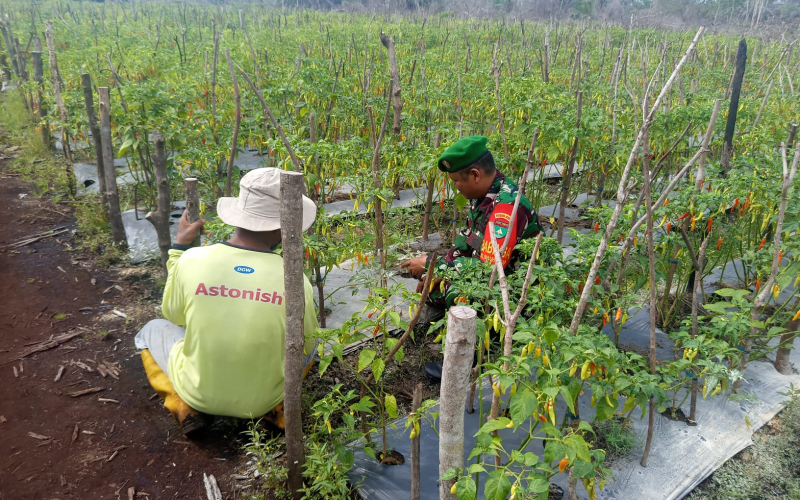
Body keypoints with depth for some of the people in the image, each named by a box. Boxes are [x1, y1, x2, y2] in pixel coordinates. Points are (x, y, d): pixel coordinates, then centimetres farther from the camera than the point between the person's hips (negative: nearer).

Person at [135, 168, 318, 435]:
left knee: (153, 330, 26)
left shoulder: (192, 260, -19)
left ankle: (186, 407, 6)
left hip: (199, 392, 0)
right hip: (265, 398, 1)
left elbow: (173, 315, 3)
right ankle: (276, 406, 10)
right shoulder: (295, 281, -21)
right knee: (307, 344, 28)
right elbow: (305, 346, -3)